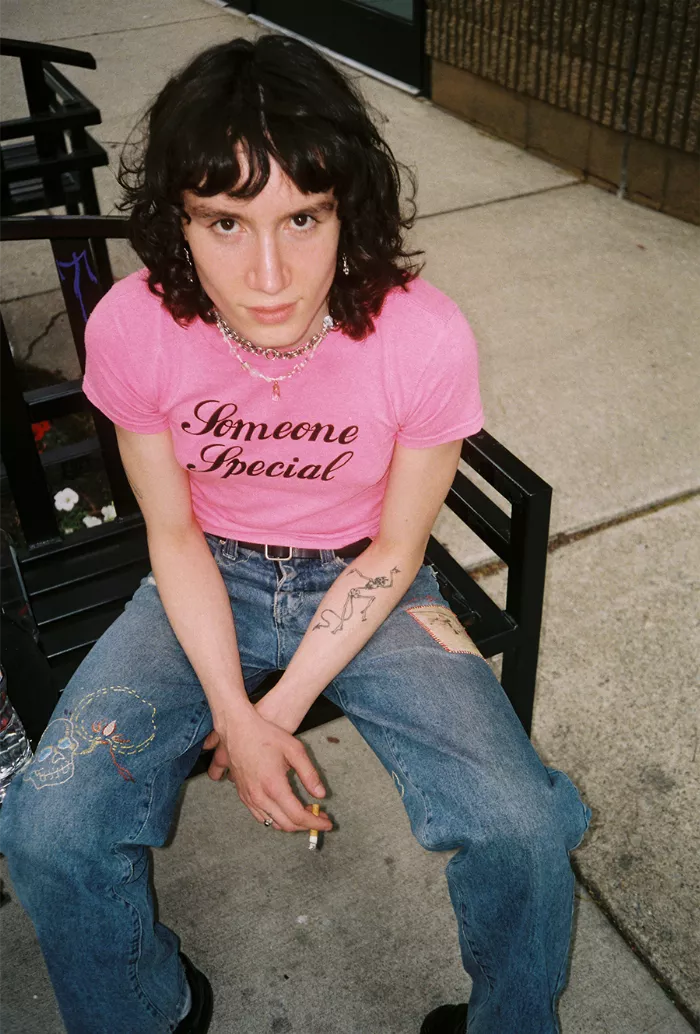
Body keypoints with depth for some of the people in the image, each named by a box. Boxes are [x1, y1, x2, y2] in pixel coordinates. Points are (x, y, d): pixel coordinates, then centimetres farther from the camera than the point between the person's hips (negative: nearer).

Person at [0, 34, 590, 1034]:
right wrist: (232, 715, -16)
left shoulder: (425, 336, -23)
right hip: (210, 582, 2)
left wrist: (282, 709, -15)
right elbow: (174, 536, -7)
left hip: (364, 583, -1)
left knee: (522, 828, -19)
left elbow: (393, 550, -11)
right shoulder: (132, 328, -19)